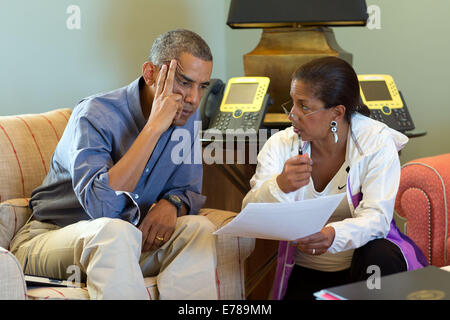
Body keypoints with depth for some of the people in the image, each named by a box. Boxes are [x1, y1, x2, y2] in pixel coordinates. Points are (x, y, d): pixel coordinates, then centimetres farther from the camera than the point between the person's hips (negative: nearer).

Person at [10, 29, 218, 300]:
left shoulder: (187, 117, 0)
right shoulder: (95, 115, -21)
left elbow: (190, 191, 10)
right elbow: (100, 205, -35)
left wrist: (171, 203, -17)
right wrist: (155, 126, -33)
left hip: (124, 246, 6)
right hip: (50, 238, -6)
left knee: (199, 227, -19)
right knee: (113, 230, -37)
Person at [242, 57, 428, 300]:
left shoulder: (377, 142, -11)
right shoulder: (280, 145, -5)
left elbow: (377, 216, -22)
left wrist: (333, 236, -43)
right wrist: (280, 186, -37)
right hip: (305, 272, 0)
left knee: (381, 257, -31)